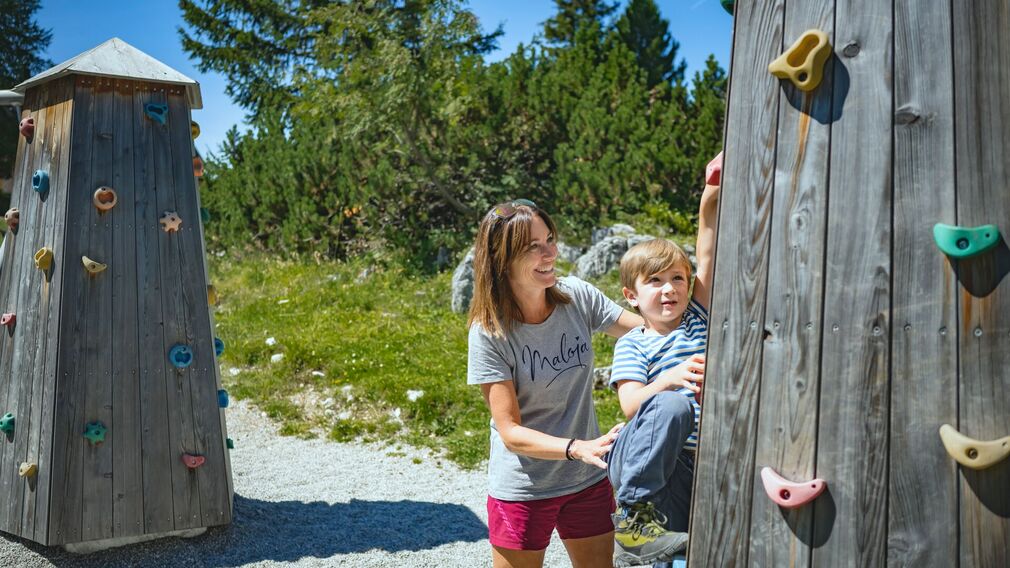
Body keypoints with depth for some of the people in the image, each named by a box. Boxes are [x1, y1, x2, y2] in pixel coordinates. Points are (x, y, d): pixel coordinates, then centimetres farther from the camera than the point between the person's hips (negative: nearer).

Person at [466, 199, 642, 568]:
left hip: (588, 482, 4)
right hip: (522, 491, -4)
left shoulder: (576, 296, -9)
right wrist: (577, 448, -34)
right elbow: (511, 432, -20)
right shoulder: (490, 333, -19)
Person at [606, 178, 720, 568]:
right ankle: (634, 514, -28)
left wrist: (713, 190, -11)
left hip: (698, 463, 3)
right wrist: (671, 379, -30)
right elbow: (631, 405, -11)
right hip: (640, 464, -3)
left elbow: (707, 250, 1)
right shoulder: (632, 344, 5)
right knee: (672, 405, -35)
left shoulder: (698, 320, 13)